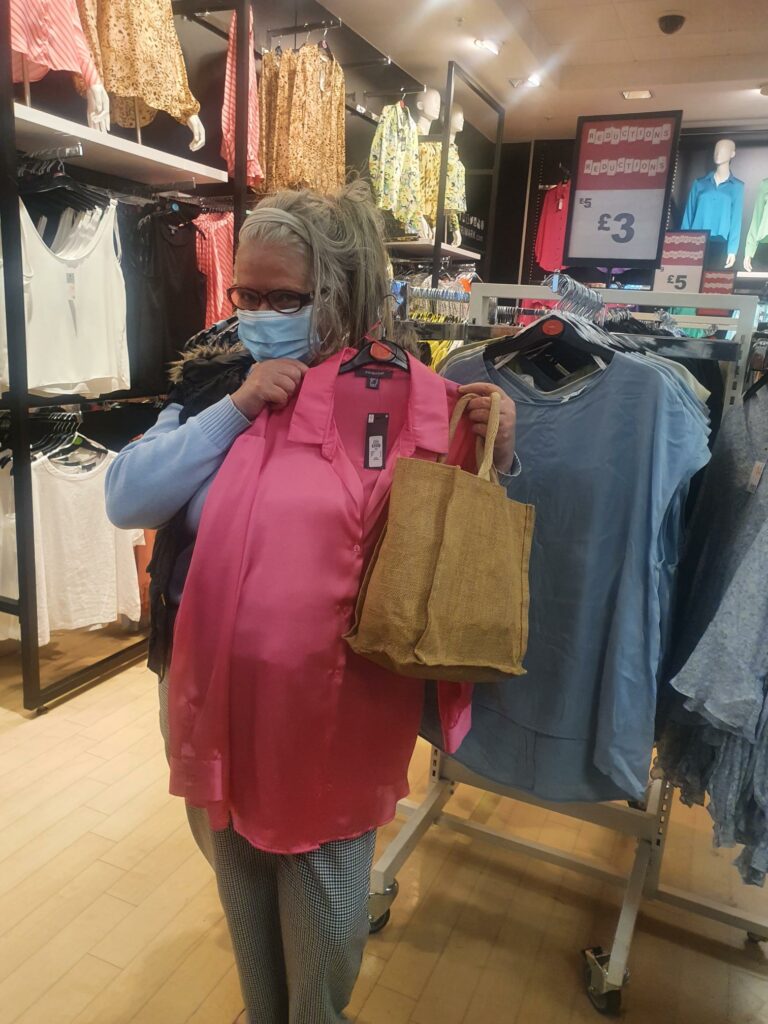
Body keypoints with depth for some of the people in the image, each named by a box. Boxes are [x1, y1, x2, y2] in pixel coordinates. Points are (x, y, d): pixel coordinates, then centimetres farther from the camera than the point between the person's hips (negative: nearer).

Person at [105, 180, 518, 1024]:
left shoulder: (399, 393, -8)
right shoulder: (211, 380, 2)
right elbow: (126, 499, -9)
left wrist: (493, 456, -19)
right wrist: (234, 407, -16)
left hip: (333, 707, -3)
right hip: (213, 695, 4)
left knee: (323, 917, 18)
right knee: (238, 880, 27)